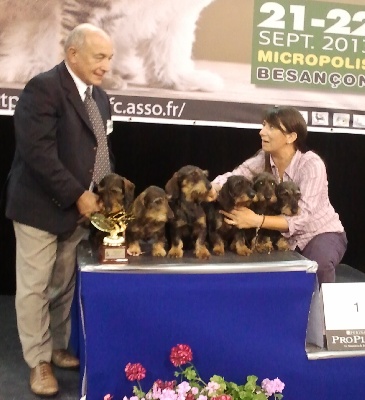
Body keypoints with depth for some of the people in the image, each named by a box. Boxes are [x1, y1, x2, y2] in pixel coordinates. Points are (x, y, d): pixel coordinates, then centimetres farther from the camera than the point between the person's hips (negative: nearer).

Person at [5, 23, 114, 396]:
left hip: (79, 208, 7)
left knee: (64, 286, 15)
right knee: (34, 288, 5)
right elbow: (38, 152, -23)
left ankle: (58, 348, 32)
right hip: (41, 207, -7)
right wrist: (78, 195, -19)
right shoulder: (43, 87, -14)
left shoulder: (99, 97, 12)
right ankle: (39, 362, 20)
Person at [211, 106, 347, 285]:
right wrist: (212, 189, -42)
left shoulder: (312, 164, -26)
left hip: (321, 233, -4)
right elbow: (230, 178, -18)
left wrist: (256, 220, -45)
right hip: (285, 235, 4)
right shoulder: (263, 159, -10)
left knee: (318, 264, -34)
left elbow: (302, 218, -33)